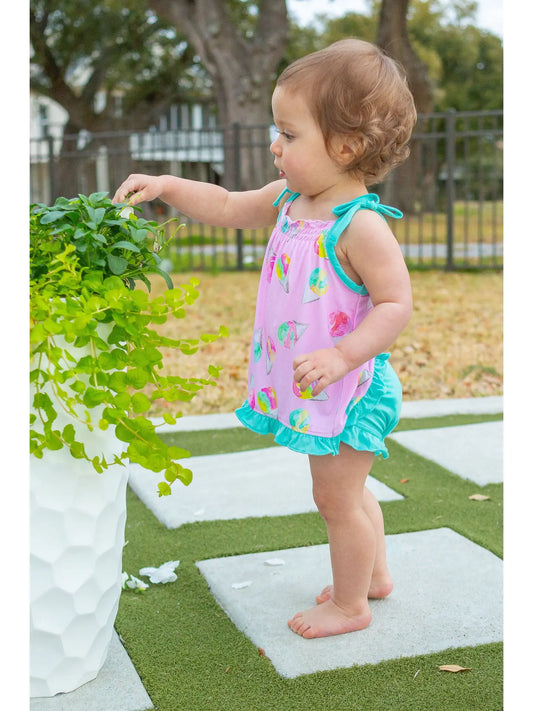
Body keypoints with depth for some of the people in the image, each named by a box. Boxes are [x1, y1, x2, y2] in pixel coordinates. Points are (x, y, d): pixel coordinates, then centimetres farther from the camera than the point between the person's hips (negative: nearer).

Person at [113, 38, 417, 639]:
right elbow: (228, 208, 15)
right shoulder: (289, 200, 2)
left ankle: (350, 606, 25)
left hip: (348, 388, -9)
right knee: (345, 493, 24)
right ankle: (373, 574, 43)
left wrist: (341, 355, -34)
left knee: (337, 499, 6)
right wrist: (166, 186, 5)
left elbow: (396, 304, -26)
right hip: (315, 389, 9)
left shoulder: (361, 226, -24)